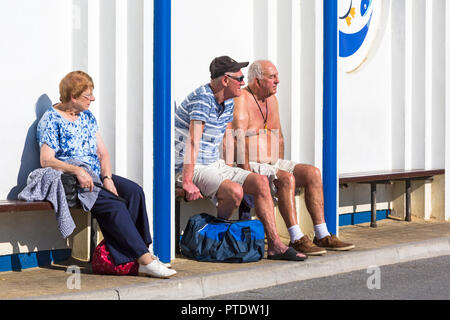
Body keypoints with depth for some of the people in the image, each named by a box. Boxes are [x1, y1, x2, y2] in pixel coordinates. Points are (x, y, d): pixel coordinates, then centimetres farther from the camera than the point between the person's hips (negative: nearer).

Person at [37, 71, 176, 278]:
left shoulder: (87, 117, 18)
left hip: (96, 176, 7)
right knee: (113, 205, -29)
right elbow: (46, 161, -14)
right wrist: (77, 170, -27)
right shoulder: (51, 120, -4)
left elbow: (103, 153, 14)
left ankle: (124, 259, -21)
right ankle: (144, 259, -28)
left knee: (134, 191, -19)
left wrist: (107, 178, -5)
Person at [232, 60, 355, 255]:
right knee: (287, 179, -32)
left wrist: (281, 165, 7)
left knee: (313, 173, -10)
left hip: (273, 164, 8)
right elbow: (239, 142, -21)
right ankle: (296, 239, -30)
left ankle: (322, 236, -12)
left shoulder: (272, 100, 14)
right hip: (251, 167, -8)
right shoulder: (241, 101, -12)